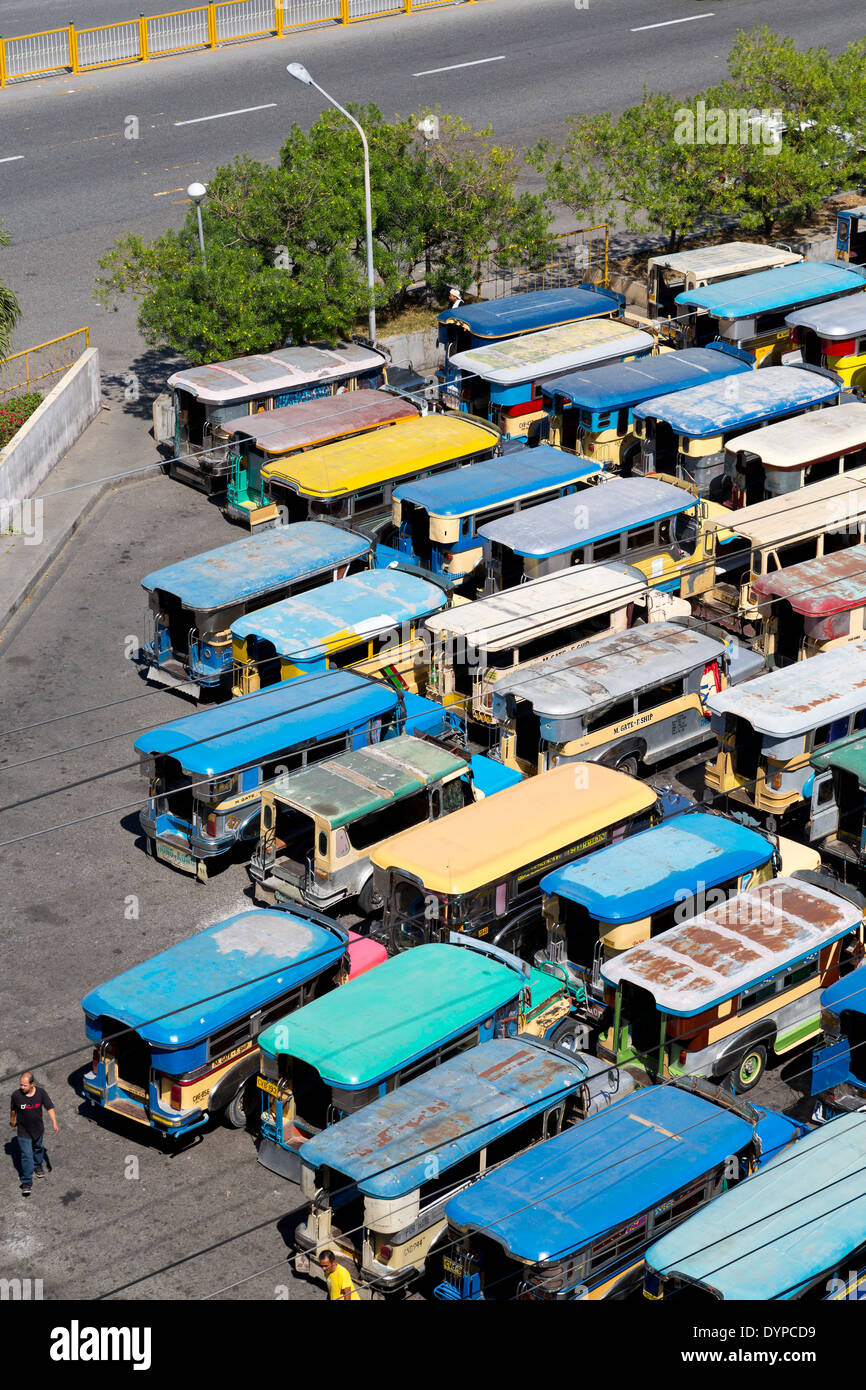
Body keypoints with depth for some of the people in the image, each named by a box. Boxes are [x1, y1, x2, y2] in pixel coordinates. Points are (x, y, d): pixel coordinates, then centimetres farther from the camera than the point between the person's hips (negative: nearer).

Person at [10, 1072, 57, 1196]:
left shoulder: (41, 1093, -19)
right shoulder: (16, 1095, -20)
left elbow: (49, 1108, -16)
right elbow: (13, 1109, -1)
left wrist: (54, 1123, -27)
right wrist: (12, 1120, 15)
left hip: (38, 1129, 2)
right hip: (24, 1131, -2)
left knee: (38, 1148, 27)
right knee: (26, 1156, -5)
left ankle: (38, 1165, 56)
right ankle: (27, 1183, 3)